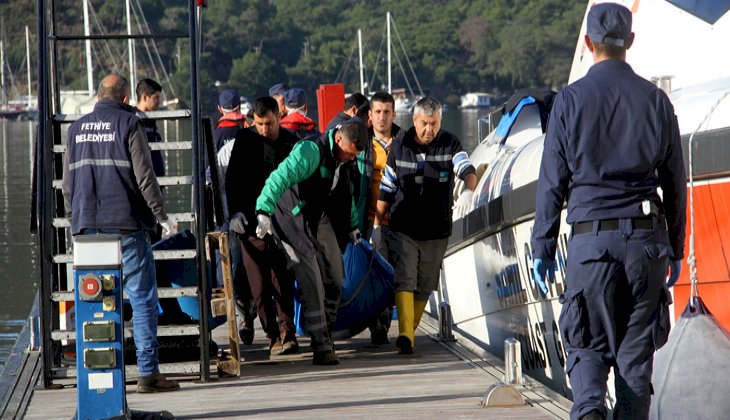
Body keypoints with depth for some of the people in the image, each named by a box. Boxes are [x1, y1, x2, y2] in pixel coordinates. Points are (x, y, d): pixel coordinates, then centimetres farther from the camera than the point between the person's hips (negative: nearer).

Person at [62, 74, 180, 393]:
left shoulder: (77, 129, 12)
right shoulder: (129, 124, -3)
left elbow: (68, 183, 15)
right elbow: (144, 176, -8)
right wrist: (162, 215, 1)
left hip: (87, 227, 5)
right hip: (126, 225, -5)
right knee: (143, 298, -1)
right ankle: (148, 372, -5)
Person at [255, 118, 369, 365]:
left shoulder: (342, 159, 4)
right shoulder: (310, 152, -24)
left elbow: (346, 193, 22)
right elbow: (280, 178, -38)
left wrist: (353, 225, 32)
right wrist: (264, 211, -51)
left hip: (320, 220, 8)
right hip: (294, 221, -8)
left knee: (335, 279, 9)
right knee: (312, 284, -14)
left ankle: (325, 331, 26)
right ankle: (321, 348, -13)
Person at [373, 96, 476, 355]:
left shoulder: (450, 144, 0)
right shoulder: (399, 147, 1)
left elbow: (467, 171, -17)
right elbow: (386, 190, 8)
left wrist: (468, 191, -40)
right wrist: (376, 224, 7)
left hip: (437, 231, 1)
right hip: (404, 229, -1)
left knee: (424, 287, 8)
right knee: (405, 280, -15)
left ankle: (409, 334, 23)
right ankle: (405, 336, -26)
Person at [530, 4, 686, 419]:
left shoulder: (571, 100, 0)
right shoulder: (655, 99, 6)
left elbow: (552, 183, 0)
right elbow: (675, 182, 9)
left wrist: (543, 249, 6)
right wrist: (675, 248, 17)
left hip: (591, 240, -2)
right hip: (646, 237, 2)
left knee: (589, 346, 4)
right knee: (636, 351, 7)